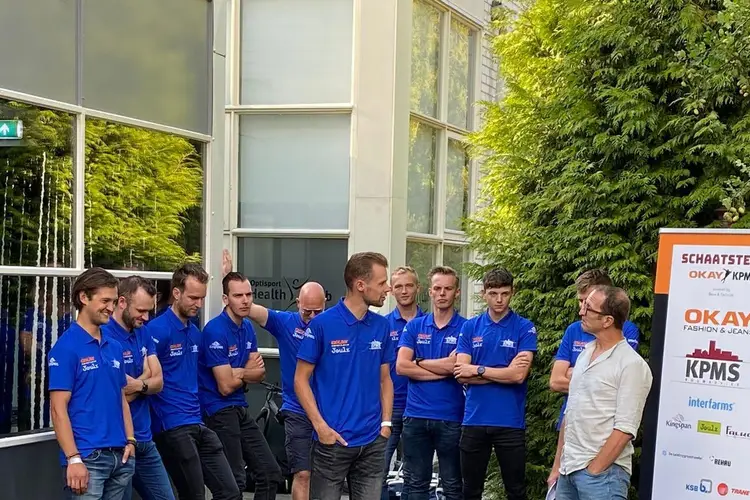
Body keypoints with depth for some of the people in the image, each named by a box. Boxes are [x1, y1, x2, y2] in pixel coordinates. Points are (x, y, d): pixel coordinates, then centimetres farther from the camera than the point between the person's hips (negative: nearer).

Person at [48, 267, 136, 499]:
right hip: (87, 457, -7)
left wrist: (129, 441, 7)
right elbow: (58, 408, -13)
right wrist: (73, 458, -18)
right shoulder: (66, 347, -9)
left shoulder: (115, 347, 13)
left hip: (120, 456, 7)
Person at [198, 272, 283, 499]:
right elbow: (226, 386, -19)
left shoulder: (247, 327, 7)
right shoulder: (215, 331, -19)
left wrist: (237, 372, -15)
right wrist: (246, 372, 0)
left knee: (270, 472, 9)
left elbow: (259, 373, 5)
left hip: (240, 409, 8)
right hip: (220, 412, -8)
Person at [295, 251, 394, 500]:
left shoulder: (382, 326, 6)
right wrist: (320, 426, -13)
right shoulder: (322, 324, -8)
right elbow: (301, 379, -5)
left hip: (373, 442, 4)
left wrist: (386, 422, 2)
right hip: (332, 439, -4)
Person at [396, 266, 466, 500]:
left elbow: (458, 366, -16)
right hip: (416, 416, 2)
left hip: (451, 418, -2)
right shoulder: (414, 326, 7)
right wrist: (443, 370, -11)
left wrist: (419, 362, -5)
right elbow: (401, 366, -6)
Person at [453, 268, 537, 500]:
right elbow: (461, 374, -5)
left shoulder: (525, 328, -2)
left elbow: (519, 375, -13)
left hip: (510, 422, -2)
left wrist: (478, 370, -8)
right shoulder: (470, 327, 5)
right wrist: (505, 372, -11)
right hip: (474, 420, 2)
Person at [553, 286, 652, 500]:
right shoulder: (586, 352, 11)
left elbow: (625, 429, -16)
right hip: (568, 467, 7)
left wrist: (594, 470, -16)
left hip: (602, 471, -7)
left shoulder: (632, 365, -12)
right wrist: (560, 456, 14)